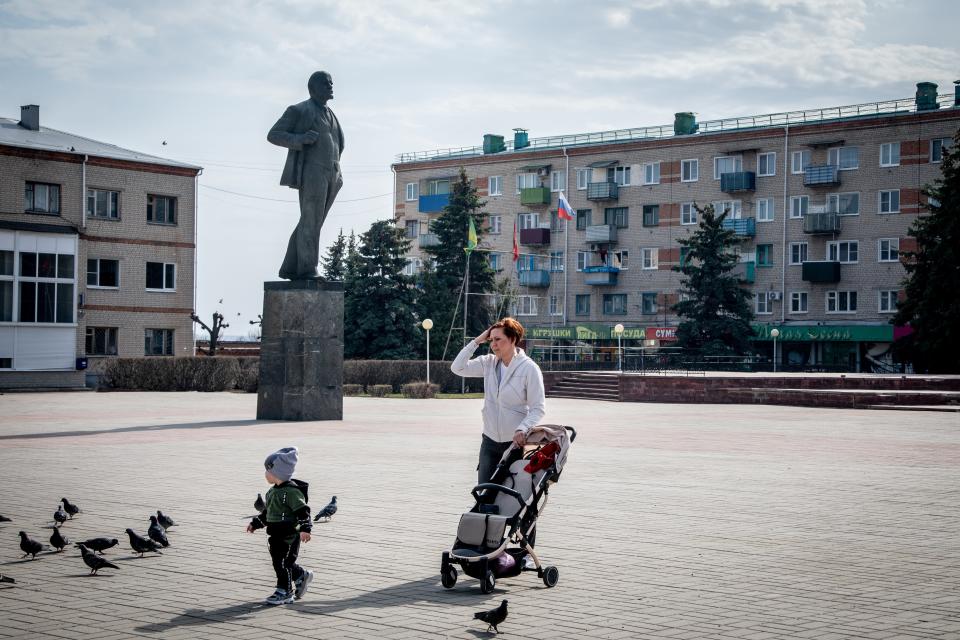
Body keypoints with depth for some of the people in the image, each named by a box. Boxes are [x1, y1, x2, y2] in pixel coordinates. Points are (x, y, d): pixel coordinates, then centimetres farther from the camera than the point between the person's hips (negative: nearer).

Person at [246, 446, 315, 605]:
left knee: (283, 563, -5)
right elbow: (267, 511, 24)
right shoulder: (273, 491, 12)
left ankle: (284, 592, 7)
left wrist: (304, 529, -30)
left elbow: (303, 511, -21)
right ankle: (302, 576, 33)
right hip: (276, 535, 9)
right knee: (279, 562, 14)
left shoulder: (291, 491, -17)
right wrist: (255, 523, 26)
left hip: (289, 535, -9)